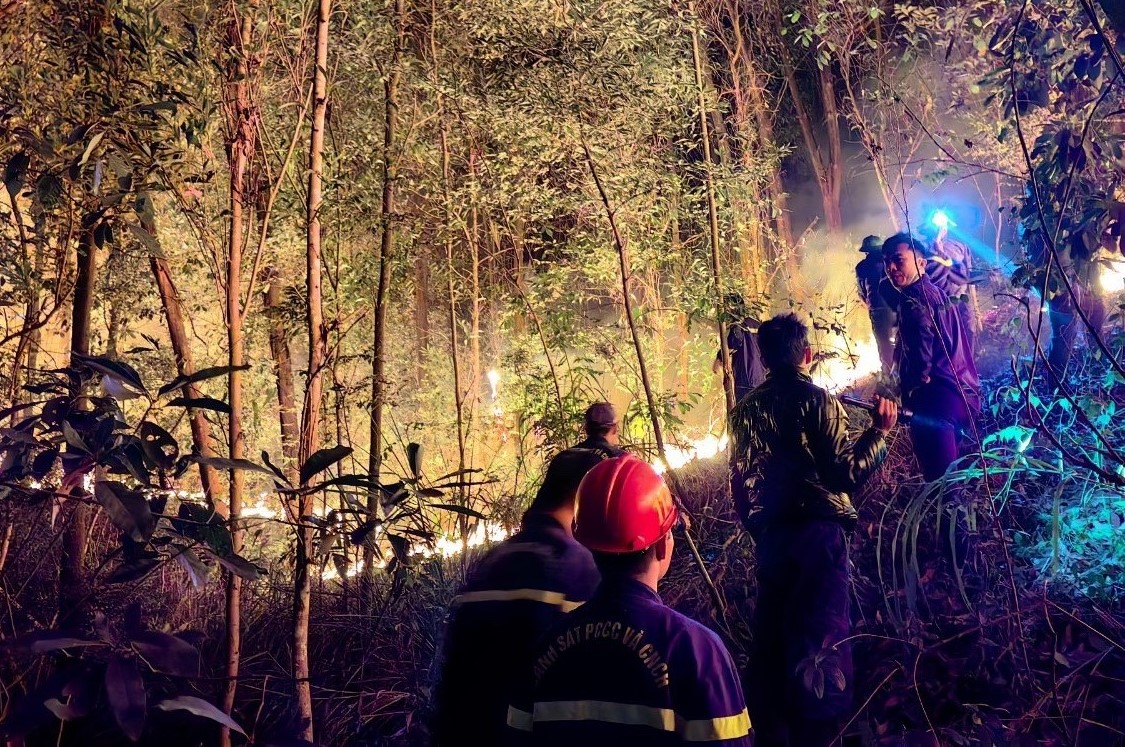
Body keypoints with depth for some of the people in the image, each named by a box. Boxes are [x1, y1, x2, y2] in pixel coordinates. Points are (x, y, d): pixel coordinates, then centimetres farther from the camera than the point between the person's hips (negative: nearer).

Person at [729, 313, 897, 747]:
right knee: (823, 632, 0)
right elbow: (844, 473, -14)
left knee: (771, 631, 13)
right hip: (817, 529, -5)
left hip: (769, 533, 6)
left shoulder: (748, 409, 7)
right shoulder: (818, 400, -9)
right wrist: (879, 432, -2)